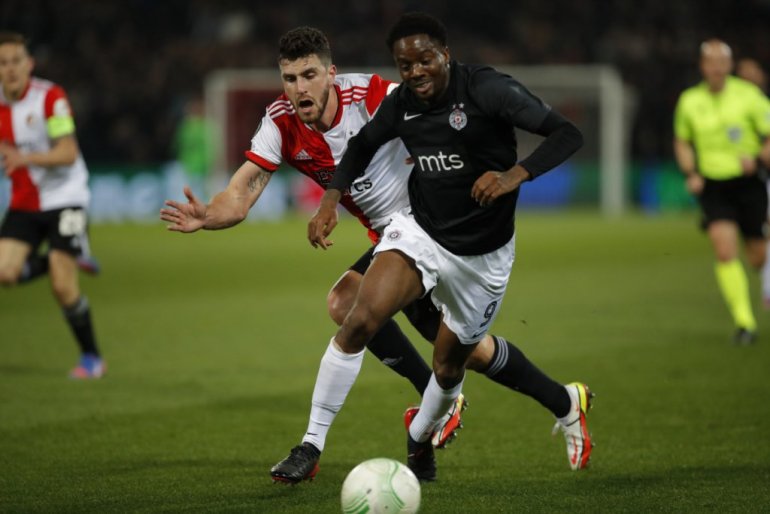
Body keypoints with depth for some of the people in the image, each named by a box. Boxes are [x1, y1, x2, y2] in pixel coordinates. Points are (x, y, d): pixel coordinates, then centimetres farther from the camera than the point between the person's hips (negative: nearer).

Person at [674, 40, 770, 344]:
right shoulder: (689, 102, 3)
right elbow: (682, 142, 19)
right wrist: (691, 174, 4)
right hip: (712, 185, 1)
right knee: (725, 249, -19)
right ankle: (744, 322, -15)